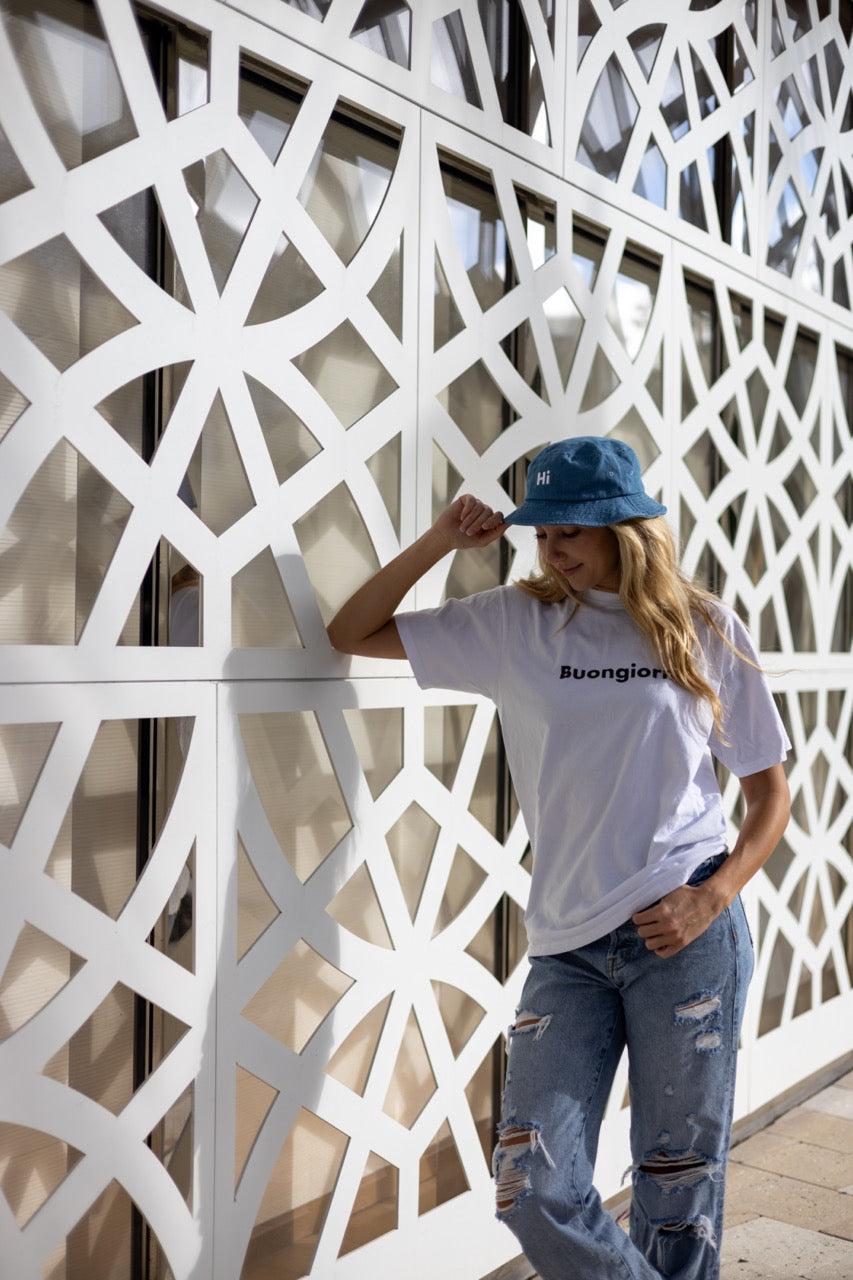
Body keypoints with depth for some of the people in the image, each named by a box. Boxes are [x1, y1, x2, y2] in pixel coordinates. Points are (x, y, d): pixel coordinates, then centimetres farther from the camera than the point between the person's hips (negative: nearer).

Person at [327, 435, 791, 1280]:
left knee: (679, 1181, 9)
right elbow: (352, 634, 9)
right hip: (566, 945, 2)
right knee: (533, 1190, -3)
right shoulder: (516, 623, 5)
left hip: (684, 933, -1)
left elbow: (770, 791, 7)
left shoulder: (704, 630, 2)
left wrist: (711, 899, -9)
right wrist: (442, 541, -2)